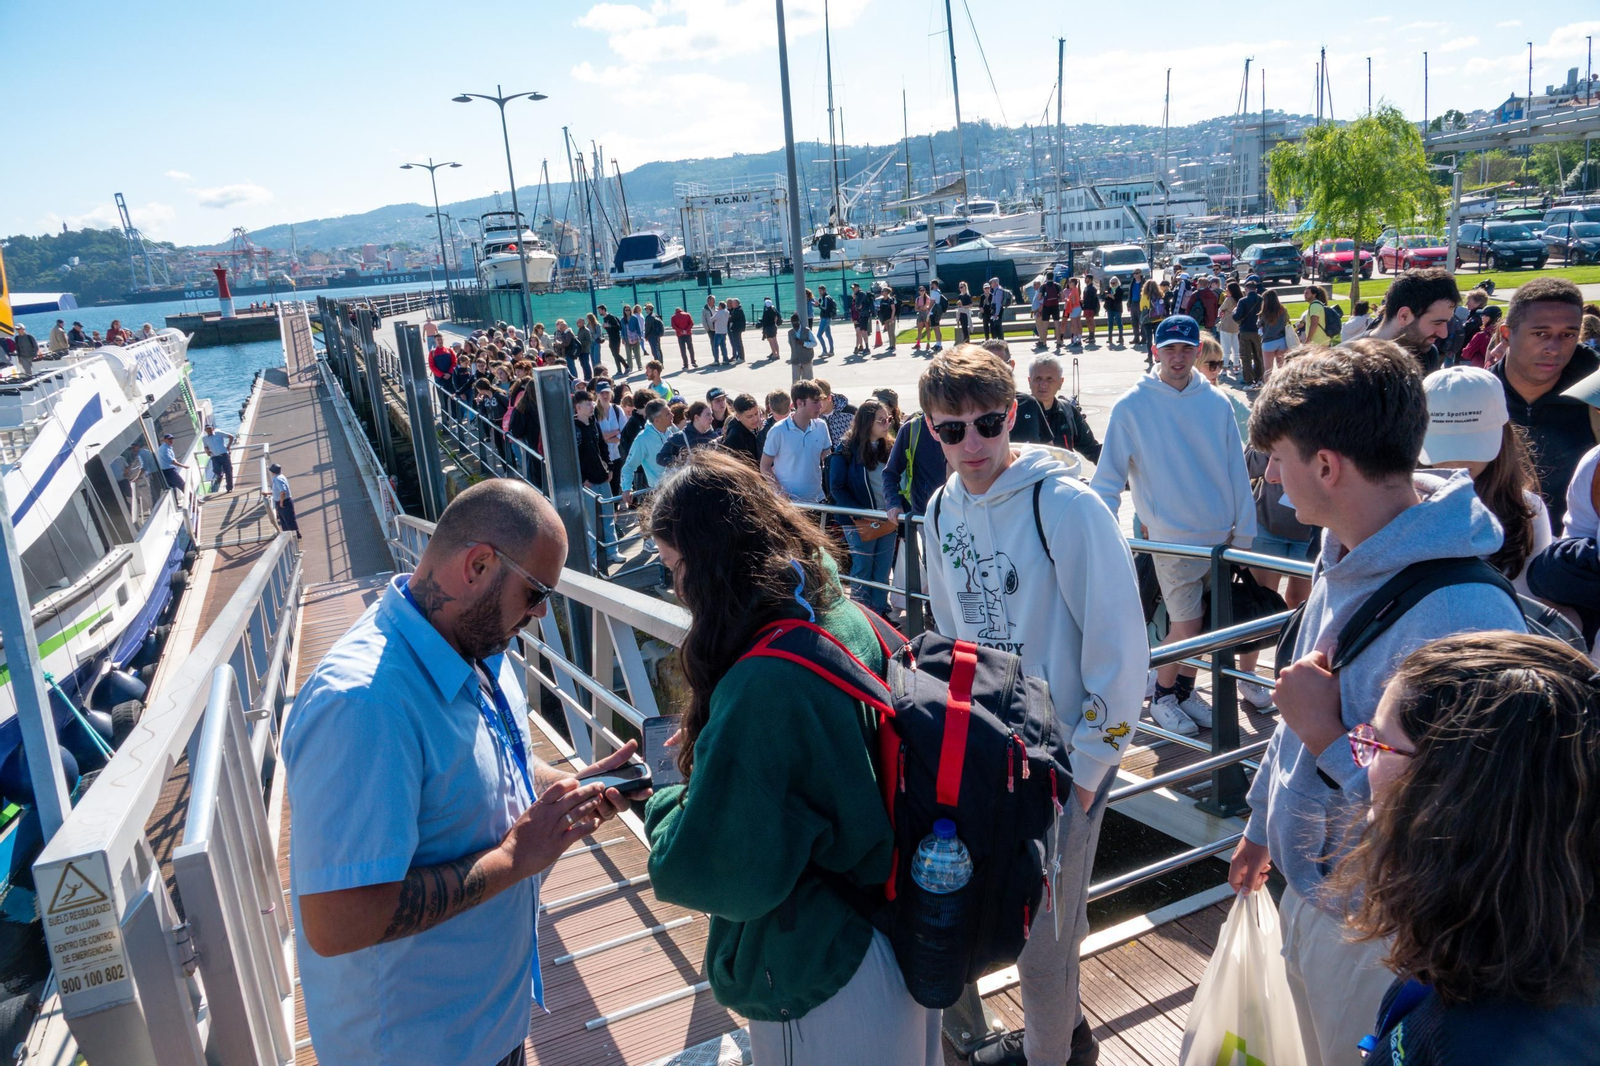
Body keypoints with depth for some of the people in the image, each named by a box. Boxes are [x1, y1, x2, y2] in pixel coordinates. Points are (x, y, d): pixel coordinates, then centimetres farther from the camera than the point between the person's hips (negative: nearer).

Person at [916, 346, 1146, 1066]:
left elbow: (1120, 644, -18)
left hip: (1062, 757, -6)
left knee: (1043, 931, 6)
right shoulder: (942, 511, 2)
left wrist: (1086, 768, -15)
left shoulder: (1066, 506, -19)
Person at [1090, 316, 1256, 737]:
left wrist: (1243, 529, 5)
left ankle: (1185, 690, 32)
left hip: (1221, 534, 4)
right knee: (1186, 624, -2)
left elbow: (1236, 469, 6)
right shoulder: (1132, 407, -7)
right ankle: (1162, 696, 21)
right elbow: (1108, 477, -6)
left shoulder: (1217, 403, 2)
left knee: (1201, 622, 12)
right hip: (1173, 538, -4)